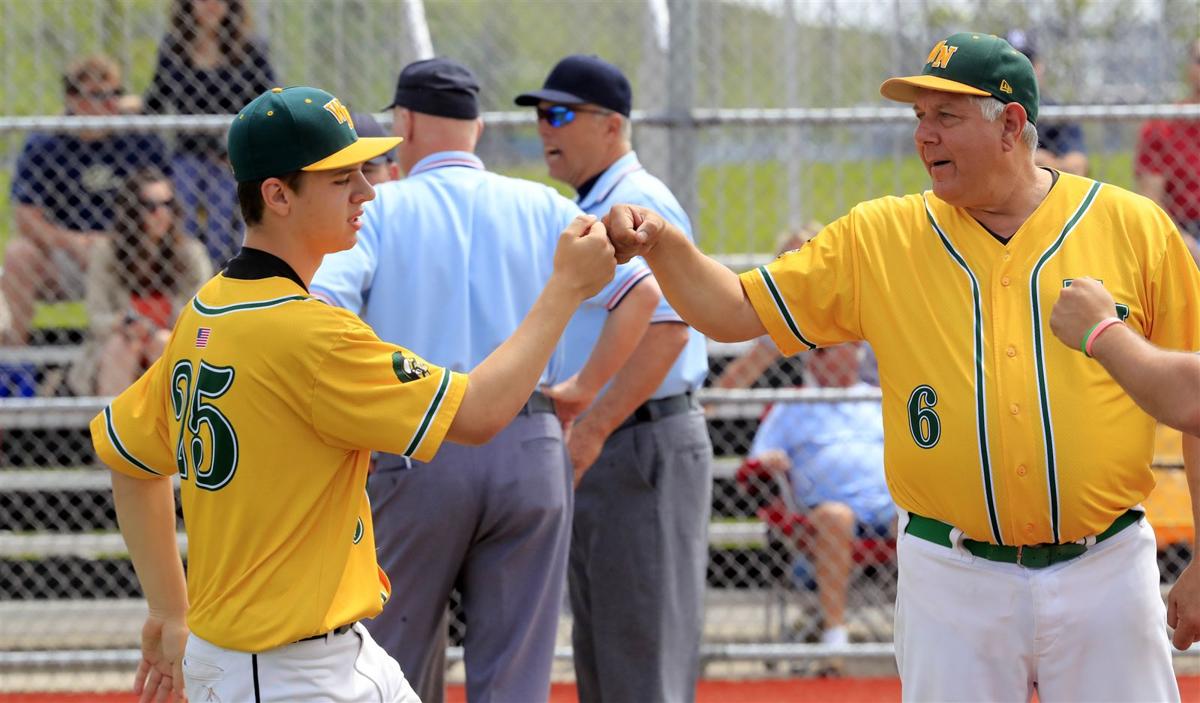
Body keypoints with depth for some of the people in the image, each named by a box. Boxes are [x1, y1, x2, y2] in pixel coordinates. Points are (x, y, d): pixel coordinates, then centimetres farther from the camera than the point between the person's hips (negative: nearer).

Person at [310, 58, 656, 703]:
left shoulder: (380, 208, 3)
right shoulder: (541, 207, 10)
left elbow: (317, 308, -12)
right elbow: (640, 291, 1)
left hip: (414, 454, -2)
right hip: (531, 452, 2)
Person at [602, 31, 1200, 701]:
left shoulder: (1134, 228, -1)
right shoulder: (879, 238, 5)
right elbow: (737, 311, 6)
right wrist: (663, 244, -13)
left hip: (1103, 571, -1)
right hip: (953, 586, 2)